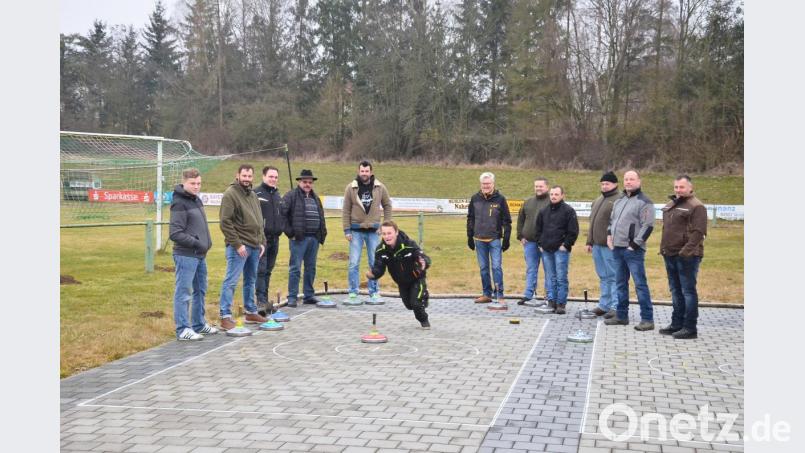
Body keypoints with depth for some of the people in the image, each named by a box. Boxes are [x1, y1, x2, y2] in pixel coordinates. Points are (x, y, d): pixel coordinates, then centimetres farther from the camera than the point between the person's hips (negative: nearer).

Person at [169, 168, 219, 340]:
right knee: (183, 292, -3)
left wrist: (207, 241, 10)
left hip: (200, 255, 9)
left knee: (200, 290, 17)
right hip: (186, 255, -9)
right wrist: (197, 243, -19)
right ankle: (183, 329, 2)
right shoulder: (179, 203, -14)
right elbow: (175, 233, -19)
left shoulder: (197, 200, 13)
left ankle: (199, 324, 29)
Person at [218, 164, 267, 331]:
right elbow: (225, 222, -15)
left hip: (254, 246, 8)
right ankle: (225, 316, -5)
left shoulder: (253, 195, 16)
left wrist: (262, 242, 13)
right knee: (231, 281, -7)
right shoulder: (230, 194, -9)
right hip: (239, 246, -8)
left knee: (250, 281, 16)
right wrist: (237, 244, -17)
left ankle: (251, 312, 26)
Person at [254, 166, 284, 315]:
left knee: (268, 271, 12)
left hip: (274, 238, 7)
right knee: (261, 270, -10)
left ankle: (265, 300, 18)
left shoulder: (277, 195, 17)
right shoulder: (256, 193, -8)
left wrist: (280, 229, 12)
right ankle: (261, 301, -10)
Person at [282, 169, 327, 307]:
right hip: (299, 238, -7)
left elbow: (321, 217, 24)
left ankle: (309, 295, 20)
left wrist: (322, 233, 14)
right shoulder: (291, 196, -4)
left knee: (311, 268, 12)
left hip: (314, 238, 7)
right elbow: (282, 214, -11)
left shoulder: (315, 198, 19)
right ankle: (292, 297, 0)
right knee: (295, 268, -5)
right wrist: (289, 232, -13)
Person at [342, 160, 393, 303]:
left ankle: (374, 292, 17)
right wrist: (347, 230, -6)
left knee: (375, 263, 7)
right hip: (356, 230, -1)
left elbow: (387, 205, 10)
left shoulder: (380, 188, 0)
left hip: (373, 230, 1)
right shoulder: (351, 188, -4)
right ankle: (353, 293, 6)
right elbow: (346, 210, -2)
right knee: (354, 263, -1)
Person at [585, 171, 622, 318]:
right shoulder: (598, 200, 19)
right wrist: (589, 241, 20)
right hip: (597, 245, 9)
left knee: (613, 277, -4)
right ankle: (604, 305, 20)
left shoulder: (619, 200, -9)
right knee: (603, 277, 14)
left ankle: (616, 307, 0)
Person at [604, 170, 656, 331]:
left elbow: (648, 226, -14)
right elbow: (611, 220, 27)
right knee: (621, 283, 13)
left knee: (640, 284, -7)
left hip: (633, 251, -8)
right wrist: (609, 236, 11)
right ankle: (621, 316, 22)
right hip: (617, 249, 8)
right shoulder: (619, 201, 17)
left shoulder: (644, 202, -7)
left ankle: (647, 319, -4)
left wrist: (635, 244, -16)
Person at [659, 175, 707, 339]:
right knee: (676, 291, 15)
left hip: (687, 257, -9)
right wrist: (663, 248, 16)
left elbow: (698, 232, -18)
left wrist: (686, 251, -23)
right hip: (670, 255, 9)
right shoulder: (670, 205, 17)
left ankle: (690, 328, 2)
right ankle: (677, 324, 24)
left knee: (688, 291, -4)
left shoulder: (696, 207, -10)